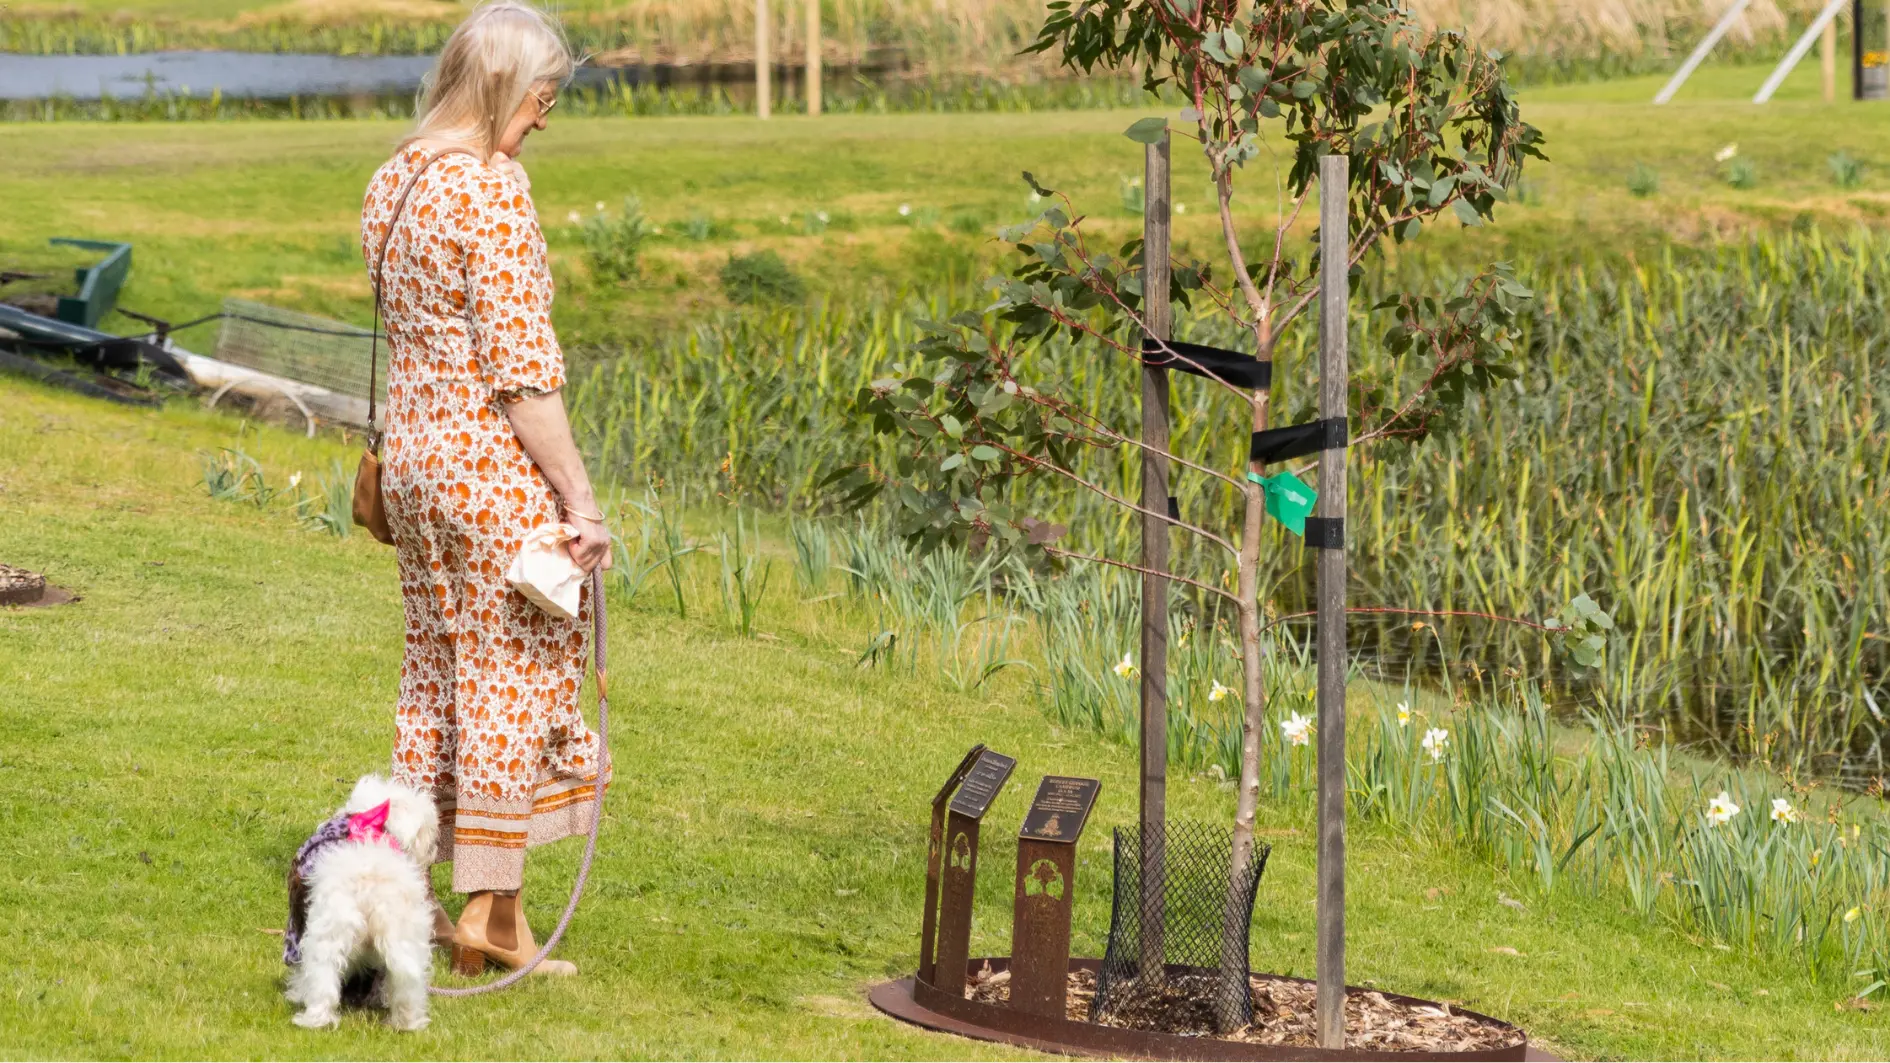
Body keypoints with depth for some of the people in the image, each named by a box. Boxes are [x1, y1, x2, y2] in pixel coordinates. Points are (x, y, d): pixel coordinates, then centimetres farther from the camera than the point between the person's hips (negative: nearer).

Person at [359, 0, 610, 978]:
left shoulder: (392, 180, 9)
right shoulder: (491, 187, -18)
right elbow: (521, 363, -20)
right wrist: (580, 499, -17)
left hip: (412, 450, 9)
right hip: (495, 461, -9)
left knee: (434, 674, 16)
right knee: (511, 679, 0)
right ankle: (491, 911, 2)